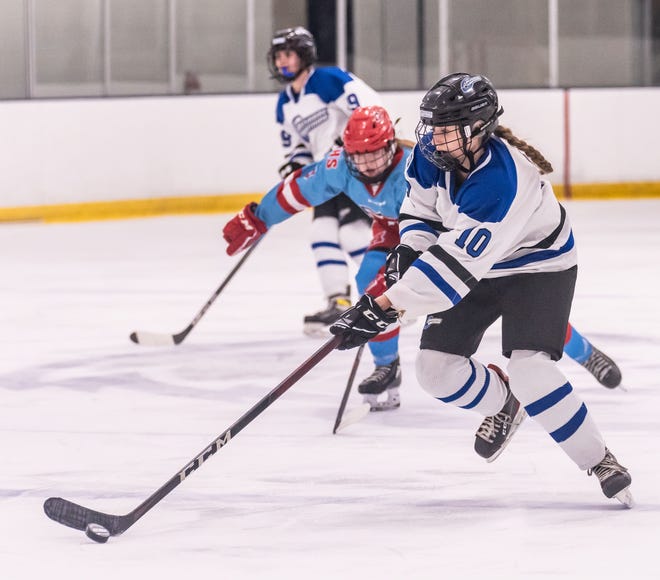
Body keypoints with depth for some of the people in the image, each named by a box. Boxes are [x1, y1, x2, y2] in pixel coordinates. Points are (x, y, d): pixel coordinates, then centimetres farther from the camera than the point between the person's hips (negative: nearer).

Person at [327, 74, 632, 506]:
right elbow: (422, 203, 4)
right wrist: (409, 250, -16)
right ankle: (503, 403, 32)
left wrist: (385, 307, -46)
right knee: (436, 368, 0)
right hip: (479, 266, 7)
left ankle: (599, 461, -8)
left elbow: (456, 263, -43)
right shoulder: (435, 152, -17)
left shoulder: (502, 181, -40)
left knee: (530, 370, -25)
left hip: (538, 265, -7)